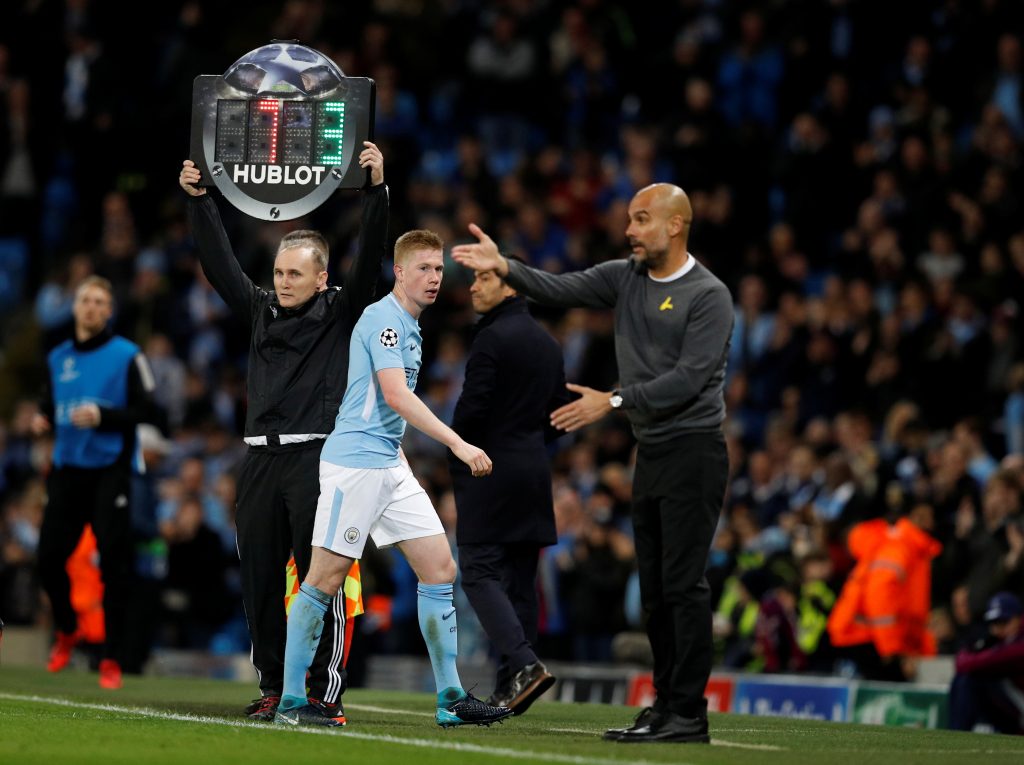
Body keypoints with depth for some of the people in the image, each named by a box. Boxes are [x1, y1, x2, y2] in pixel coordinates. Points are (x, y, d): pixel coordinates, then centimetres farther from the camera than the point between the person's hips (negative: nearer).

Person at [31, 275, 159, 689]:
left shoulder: (127, 356, -3)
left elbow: (147, 412, -7)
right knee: (49, 558, 0)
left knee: (114, 566, -9)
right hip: (67, 470, 5)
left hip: (109, 472, -5)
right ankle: (66, 631, 29)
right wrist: (44, 419, 1)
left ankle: (112, 659, 0)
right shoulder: (58, 357, 13)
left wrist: (102, 416, -20)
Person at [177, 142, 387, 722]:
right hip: (262, 457, 5)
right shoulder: (261, 310, 14)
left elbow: (371, 259, -8)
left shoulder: (341, 313, 2)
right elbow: (220, 263, 13)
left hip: (318, 458, -5)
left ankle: (327, 691, -5)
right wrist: (198, 199, 7)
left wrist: (377, 190, -18)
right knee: (260, 578, 5)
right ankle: (274, 687, 12)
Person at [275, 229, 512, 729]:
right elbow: (396, 395, -23)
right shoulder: (383, 318, -12)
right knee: (325, 579, -6)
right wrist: (457, 444, -26)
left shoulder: (409, 327, 18)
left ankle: (450, 700, 6)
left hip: (390, 467, 10)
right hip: (354, 462, -10)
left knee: (440, 569, 4)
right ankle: (291, 701, -1)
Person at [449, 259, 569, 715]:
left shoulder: (492, 339, -12)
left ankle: (523, 663, -23)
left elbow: (471, 408, -16)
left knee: (479, 574, -7)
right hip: (534, 470, 8)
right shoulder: (548, 344, 14)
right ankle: (510, 691, 9)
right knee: (519, 579, 8)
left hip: (490, 472, -8)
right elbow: (560, 411, 16)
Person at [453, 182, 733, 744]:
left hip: (694, 452, -8)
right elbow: (559, 290, -1)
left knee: (683, 583, -10)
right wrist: (503, 267, -17)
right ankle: (666, 705, 14)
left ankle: (689, 714, -9)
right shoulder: (624, 278, 11)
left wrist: (613, 401, -21)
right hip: (649, 453, 8)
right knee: (655, 587, 9)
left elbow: (690, 378, -17)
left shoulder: (708, 295, -9)